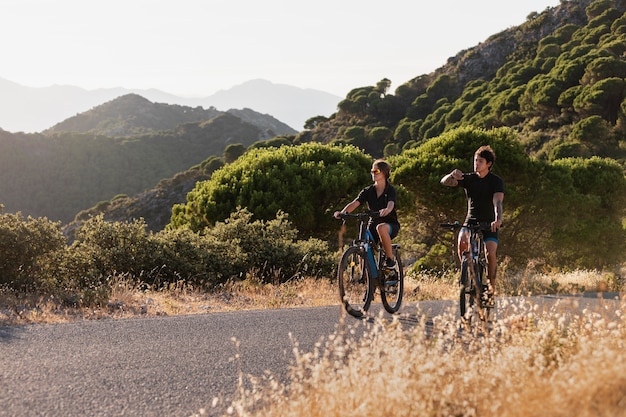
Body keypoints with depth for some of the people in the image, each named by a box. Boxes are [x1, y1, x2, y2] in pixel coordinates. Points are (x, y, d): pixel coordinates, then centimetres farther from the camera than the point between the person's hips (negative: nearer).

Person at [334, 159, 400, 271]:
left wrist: (386, 210, -55)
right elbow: (354, 203, -12)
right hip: (373, 224, 4)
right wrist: (342, 213, -32)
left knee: (381, 228, -39)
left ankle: (391, 260, -23)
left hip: (390, 224, -4)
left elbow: (391, 204, -29)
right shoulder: (368, 191, 2)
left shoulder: (390, 190, -8)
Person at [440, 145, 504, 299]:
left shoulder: (496, 181, -10)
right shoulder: (469, 178, -1)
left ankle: (492, 285, 2)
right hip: (471, 221, 2)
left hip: (489, 223, -2)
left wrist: (498, 219, -45)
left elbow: (497, 201, -27)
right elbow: (444, 182, -9)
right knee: (462, 242, -28)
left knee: (490, 253, -20)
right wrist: (451, 175, -33)